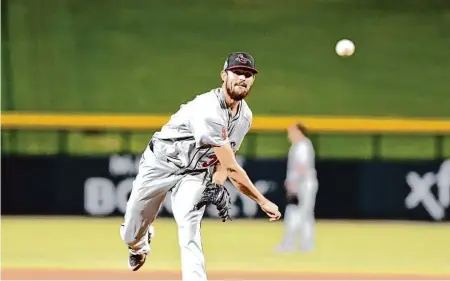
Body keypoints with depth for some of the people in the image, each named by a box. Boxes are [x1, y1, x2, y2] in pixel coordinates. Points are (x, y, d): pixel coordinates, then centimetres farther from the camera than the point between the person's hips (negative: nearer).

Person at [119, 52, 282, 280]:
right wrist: (263, 202, -27)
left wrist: (216, 186, -18)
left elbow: (225, 155, 3)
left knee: (189, 225, -23)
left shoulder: (245, 116, -6)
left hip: (195, 173, 5)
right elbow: (231, 168, -31)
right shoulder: (208, 110, -33)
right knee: (131, 234, 8)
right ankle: (139, 244, 47)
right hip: (160, 165, -5)